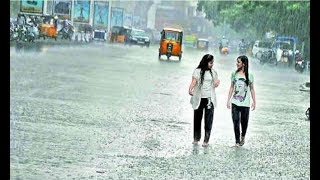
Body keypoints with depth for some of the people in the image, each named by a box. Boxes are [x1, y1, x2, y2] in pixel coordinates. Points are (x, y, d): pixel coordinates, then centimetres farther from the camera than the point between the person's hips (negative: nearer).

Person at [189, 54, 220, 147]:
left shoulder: (213, 72, 9)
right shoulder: (198, 71, -2)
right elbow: (194, 81, -15)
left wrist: (217, 82, -3)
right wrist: (190, 89, -35)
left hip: (209, 99, 2)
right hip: (199, 99, -2)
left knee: (208, 120, -3)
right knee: (197, 119, 7)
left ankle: (206, 140, 1)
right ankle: (196, 138, 22)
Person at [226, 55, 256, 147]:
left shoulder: (249, 76, -1)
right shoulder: (234, 74, 4)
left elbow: (252, 89, 5)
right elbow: (231, 88, 9)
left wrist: (254, 102, 2)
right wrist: (228, 100, 6)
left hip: (245, 103, -1)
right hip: (235, 103, 1)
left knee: (244, 122, 6)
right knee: (236, 122, -5)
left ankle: (243, 137, 33)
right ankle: (237, 141, 4)